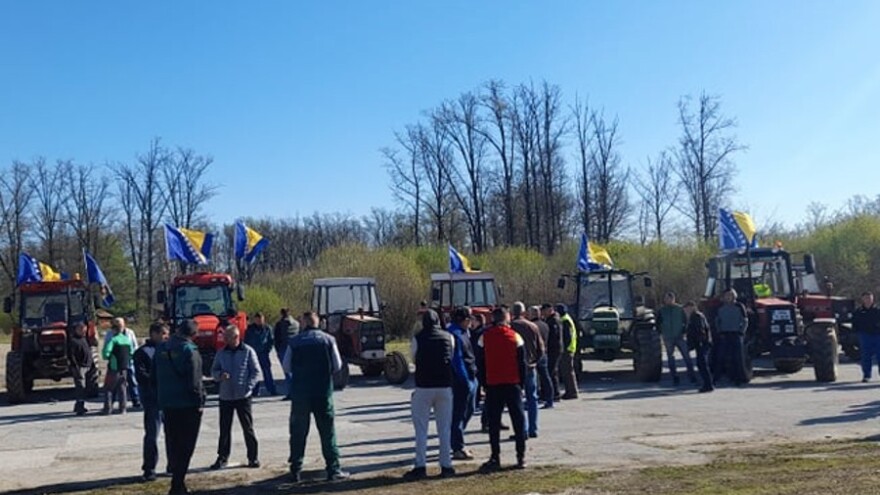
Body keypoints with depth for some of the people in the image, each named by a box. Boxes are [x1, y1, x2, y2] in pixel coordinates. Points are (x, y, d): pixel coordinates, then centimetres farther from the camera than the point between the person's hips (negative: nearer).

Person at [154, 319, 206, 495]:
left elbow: (154, 378, 13)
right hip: (187, 404, -6)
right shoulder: (189, 351, -16)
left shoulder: (161, 349, 6)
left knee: (172, 444, 15)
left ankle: (178, 480, 22)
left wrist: (160, 399, 17)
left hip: (167, 403, 6)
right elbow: (194, 381, -18)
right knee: (185, 446, 0)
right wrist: (199, 402, -9)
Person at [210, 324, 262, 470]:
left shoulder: (248, 351, -2)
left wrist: (248, 387, -12)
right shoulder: (221, 353, 8)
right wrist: (219, 375, -11)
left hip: (243, 396, -3)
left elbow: (256, 372, -2)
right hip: (225, 396, 3)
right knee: (224, 428, 7)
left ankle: (253, 457, 11)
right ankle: (222, 457, 16)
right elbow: (214, 371, 11)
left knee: (248, 427, 3)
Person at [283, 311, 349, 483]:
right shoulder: (328, 339, -1)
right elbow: (337, 366, 0)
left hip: (300, 392, 0)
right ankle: (333, 470, 6)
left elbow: (287, 367, 4)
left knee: (298, 432, 10)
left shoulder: (294, 342, -1)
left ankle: (296, 471, 14)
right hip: (323, 391, 0)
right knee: (327, 432, 6)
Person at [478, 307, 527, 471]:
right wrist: (521, 383, 9)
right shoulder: (515, 336, -1)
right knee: (518, 420, 7)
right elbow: (522, 363, 1)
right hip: (513, 384, 0)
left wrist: (484, 383, 11)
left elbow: (480, 364, 4)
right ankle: (521, 457, 6)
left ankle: (495, 458, 2)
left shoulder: (484, 337, 0)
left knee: (494, 423, 5)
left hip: (492, 385, 0)